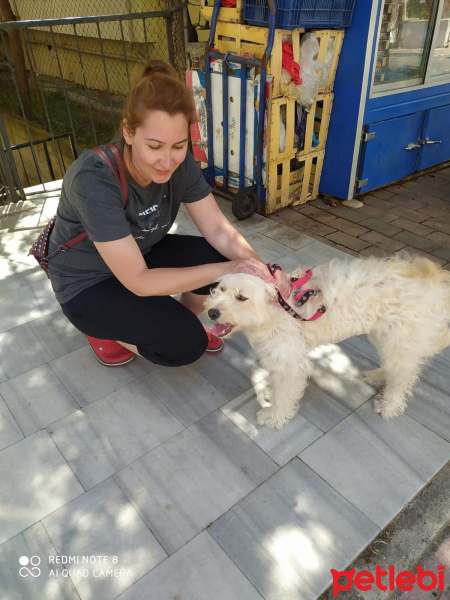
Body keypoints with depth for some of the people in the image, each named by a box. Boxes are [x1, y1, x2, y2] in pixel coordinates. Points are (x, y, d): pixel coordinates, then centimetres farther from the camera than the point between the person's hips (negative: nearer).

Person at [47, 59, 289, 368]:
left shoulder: (179, 162, -17)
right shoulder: (94, 180, -35)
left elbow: (219, 229, -14)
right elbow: (138, 281, -33)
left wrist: (261, 270, -32)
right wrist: (225, 271, -34)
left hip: (143, 254, 6)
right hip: (89, 284, -5)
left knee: (225, 257, -16)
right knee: (185, 345, -23)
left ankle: (182, 323, 11)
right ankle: (102, 327, 5)